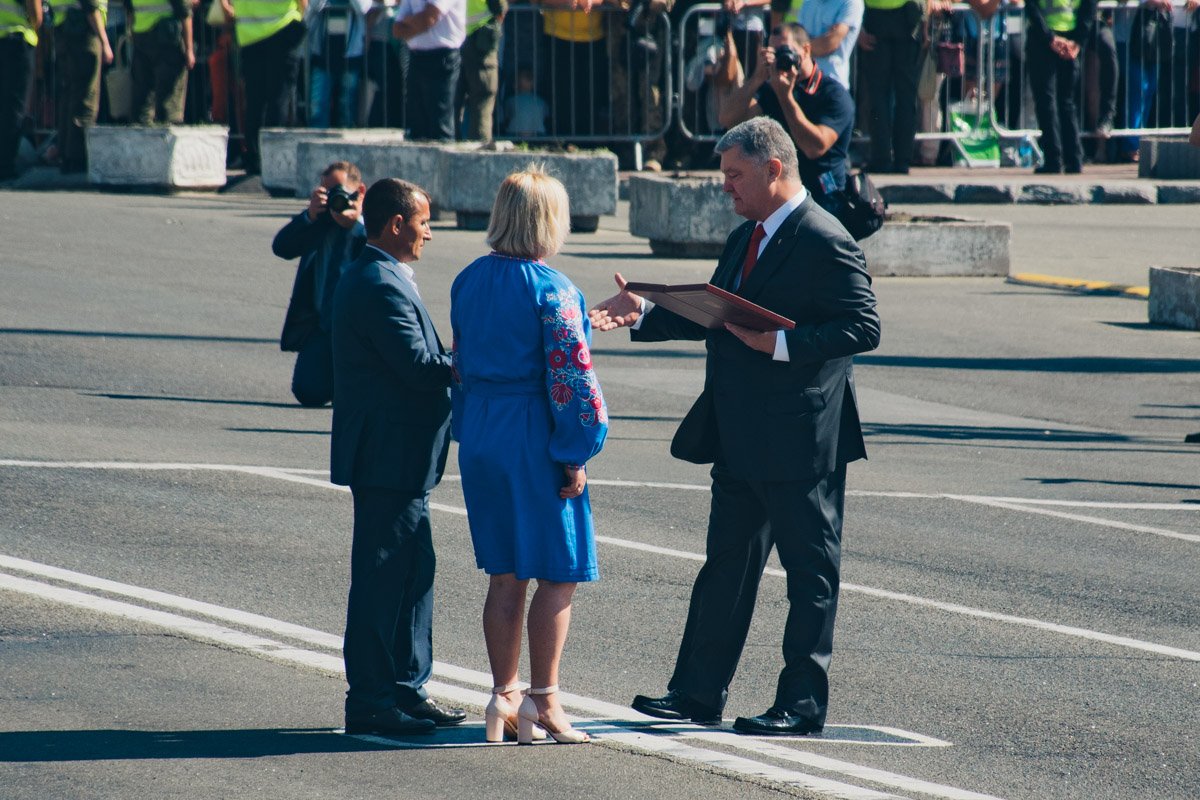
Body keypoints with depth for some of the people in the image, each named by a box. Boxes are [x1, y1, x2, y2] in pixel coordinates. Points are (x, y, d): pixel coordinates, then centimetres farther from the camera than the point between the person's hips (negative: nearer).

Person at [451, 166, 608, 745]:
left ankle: (504, 695, 14)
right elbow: (569, 373, -16)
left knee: (504, 576, 13)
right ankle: (542, 700, 1)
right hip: (535, 441, -7)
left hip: (480, 438, 7)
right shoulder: (551, 290, -15)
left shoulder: (468, 281, 6)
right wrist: (575, 456, -10)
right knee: (558, 575, 2)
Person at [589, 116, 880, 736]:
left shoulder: (824, 243, -14)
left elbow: (863, 328, -19)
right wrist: (643, 315, 6)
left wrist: (781, 343, -25)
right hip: (740, 441, 9)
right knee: (726, 564, 13)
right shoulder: (745, 240, 14)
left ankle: (802, 703, 6)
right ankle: (698, 692, 19)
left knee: (810, 571, 1)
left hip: (800, 440, -9)